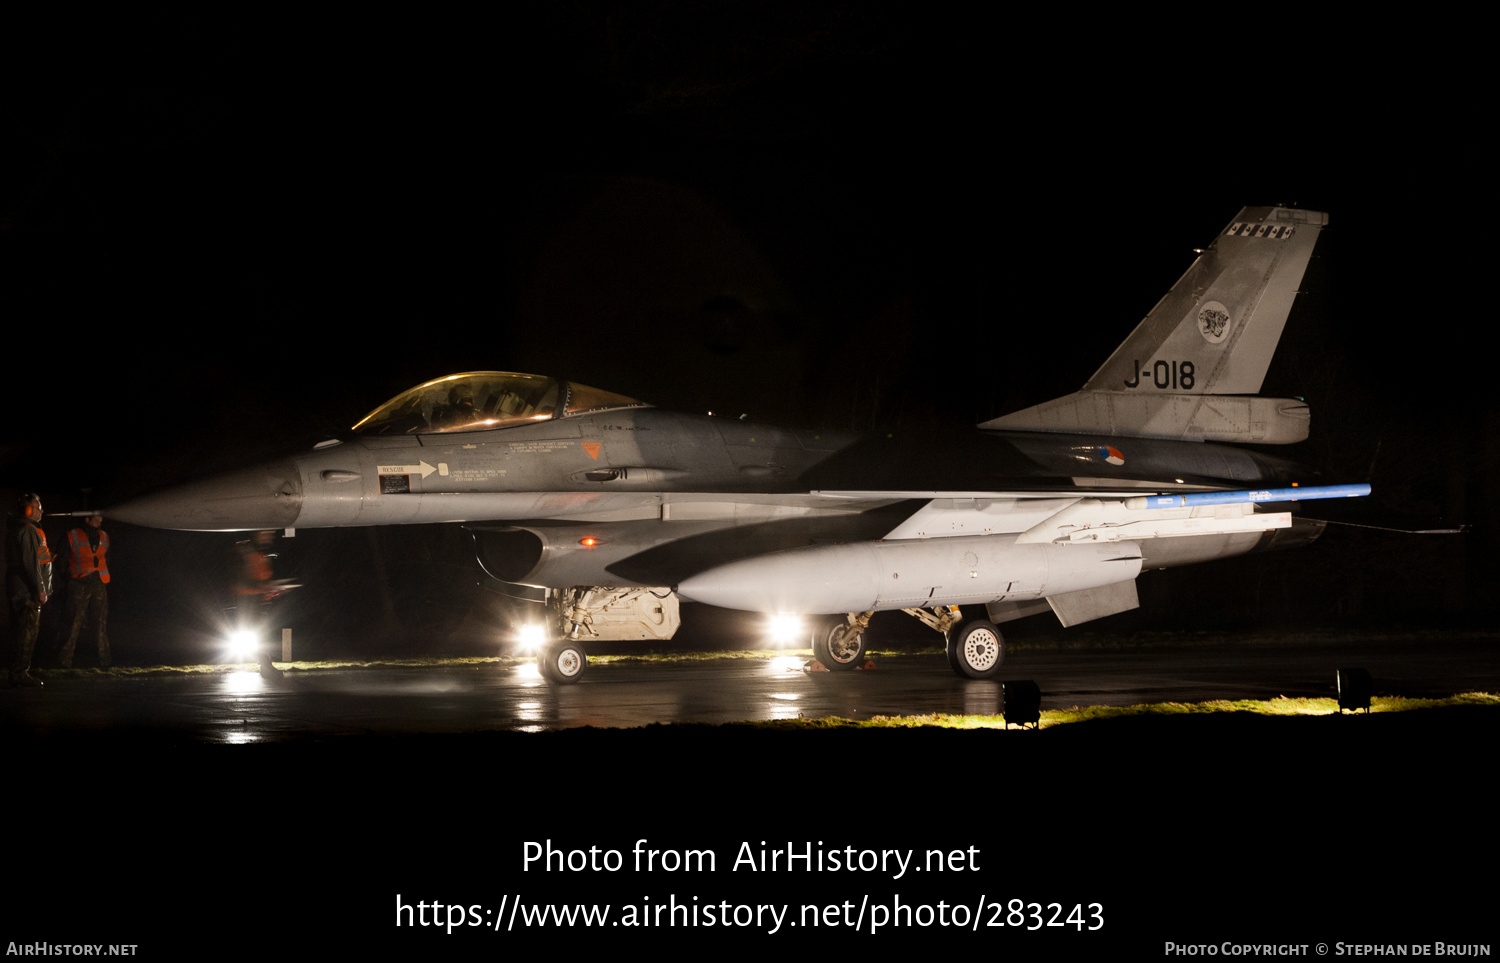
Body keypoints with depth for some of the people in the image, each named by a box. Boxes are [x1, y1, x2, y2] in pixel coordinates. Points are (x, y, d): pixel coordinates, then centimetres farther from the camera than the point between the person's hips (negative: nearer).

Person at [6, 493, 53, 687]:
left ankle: (18, 671, 17)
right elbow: (31, 562, -20)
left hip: (18, 590, 10)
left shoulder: (15, 529, 18)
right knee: (28, 630, -8)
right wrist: (40, 589, -18)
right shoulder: (28, 531, -15)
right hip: (27, 591, -10)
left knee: (20, 632, 13)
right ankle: (20, 673, -8)